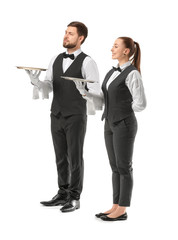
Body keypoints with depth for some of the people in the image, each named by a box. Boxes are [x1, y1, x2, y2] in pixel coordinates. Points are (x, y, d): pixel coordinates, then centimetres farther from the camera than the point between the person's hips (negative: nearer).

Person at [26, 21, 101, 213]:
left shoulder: (87, 62, -11)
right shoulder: (55, 60, 8)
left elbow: (96, 92, -15)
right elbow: (47, 87, 2)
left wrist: (84, 92, -39)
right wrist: (36, 82, -21)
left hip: (76, 118, -6)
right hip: (57, 117, 6)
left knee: (75, 158, -1)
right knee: (61, 158, 12)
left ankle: (74, 198, 9)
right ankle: (62, 195, 22)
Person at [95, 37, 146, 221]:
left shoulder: (133, 74, -14)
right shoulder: (112, 72, 13)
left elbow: (140, 104, -15)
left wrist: (123, 111, -1)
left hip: (125, 125, -8)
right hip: (111, 124, 8)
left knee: (124, 167, -2)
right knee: (115, 167, 10)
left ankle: (122, 211, 5)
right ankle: (115, 207, 17)